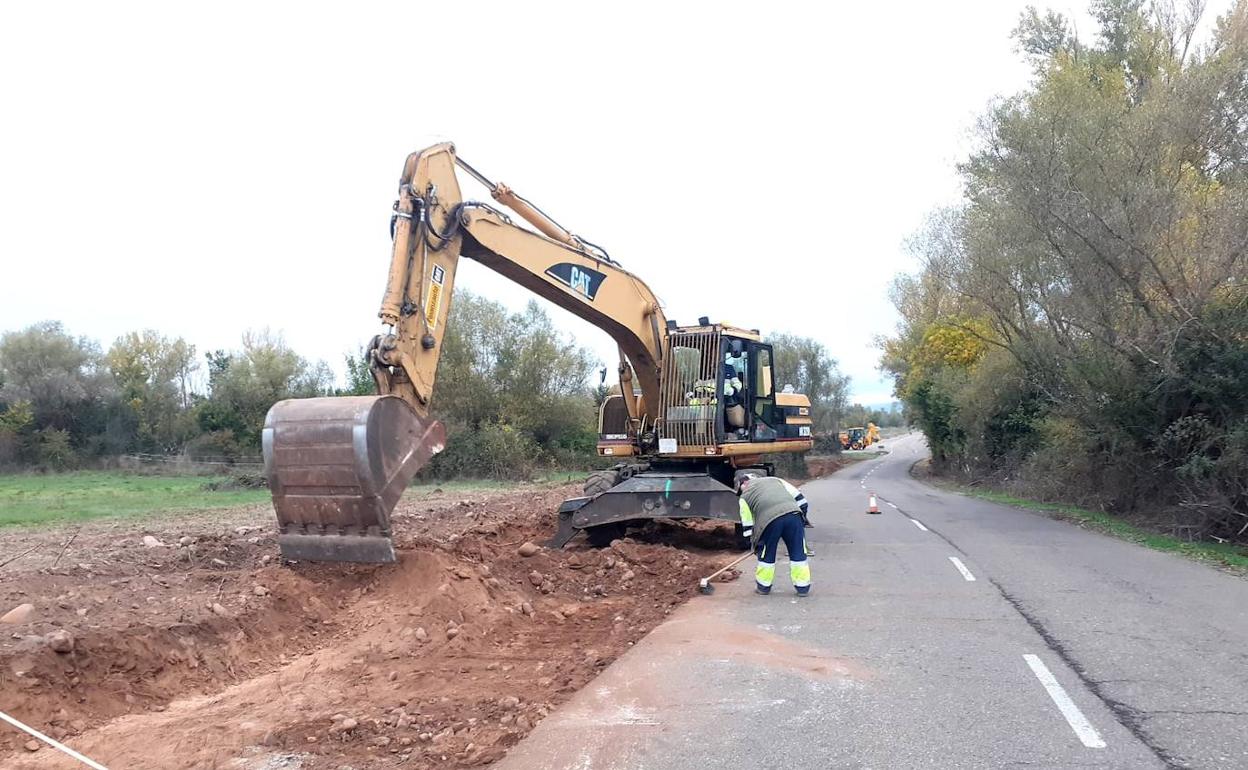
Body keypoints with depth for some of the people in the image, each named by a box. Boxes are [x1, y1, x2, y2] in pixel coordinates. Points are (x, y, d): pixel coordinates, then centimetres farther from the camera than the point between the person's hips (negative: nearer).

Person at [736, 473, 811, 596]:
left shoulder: (745, 496, 22)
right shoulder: (775, 480, 29)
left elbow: (747, 525, 20)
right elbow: (798, 497, 20)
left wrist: (754, 545, 29)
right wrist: (801, 514, 28)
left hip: (769, 520, -2)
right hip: (793, 513, 2)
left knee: (767, 554, 17)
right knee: (798, 553, 13)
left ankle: (763, 586, 29)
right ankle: (802, 587, 17)